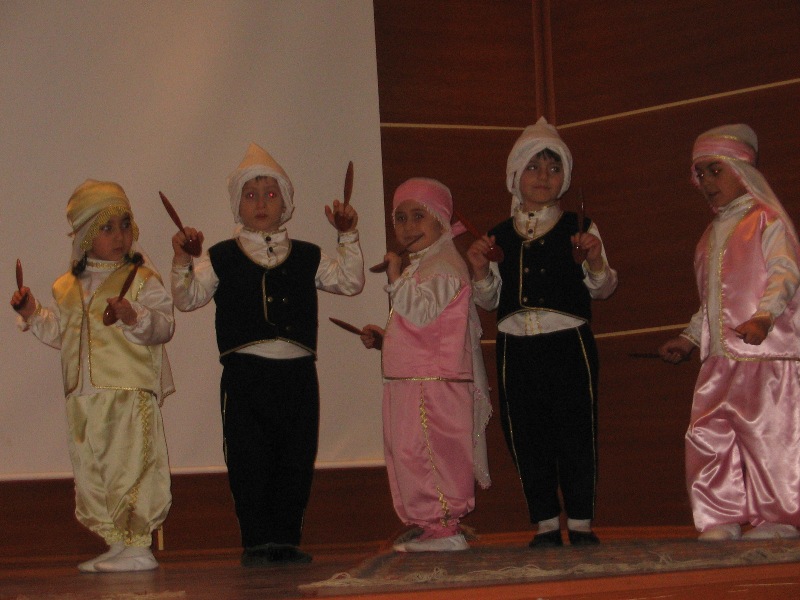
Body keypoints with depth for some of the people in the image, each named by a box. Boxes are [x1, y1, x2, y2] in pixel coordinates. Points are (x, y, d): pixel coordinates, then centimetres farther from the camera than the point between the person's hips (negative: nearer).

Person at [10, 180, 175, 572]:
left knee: (130, 466, -7)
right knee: (90, 470, 10)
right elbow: (60, 332, 23)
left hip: (132, 392, -6)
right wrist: (32, 314, 9)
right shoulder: (68, 286, 14)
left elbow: (164, 325, -12)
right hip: (84, 395, 7)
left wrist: (134, 317, -29)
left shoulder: (143, 279, -3)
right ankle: (118, 544, 21)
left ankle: (138, 547, 1)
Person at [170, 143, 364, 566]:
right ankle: (258, 543, 5)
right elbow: (187, 298, 2)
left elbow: (350, 282, 11)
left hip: (297, 373, 2)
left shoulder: (307, 258, 15)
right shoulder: (220, 259, 8)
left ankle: (286, 539, 12)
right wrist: (182, 260, -14)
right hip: (245, 373, -2)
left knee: (296, 460, 3)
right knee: (249, 461, -3)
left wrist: (349, 236, 3)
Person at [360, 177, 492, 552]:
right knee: (409, 455, 11)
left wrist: (396, 278, -18)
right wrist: (382, 338, 17)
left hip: (435, 381, -11)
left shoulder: (443, 265, -10)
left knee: (425, 455, -12)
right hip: (409, 381, 11)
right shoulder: (418, 268, 23)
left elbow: (423, 313, -23)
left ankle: (443, 528, -9)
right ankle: (431, 527, 15)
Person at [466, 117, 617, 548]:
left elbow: (602, 290, 0)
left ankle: (580, 523, 8)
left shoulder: (579, 230, 4)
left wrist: (596, 263, -19)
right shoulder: (498, 237, 10)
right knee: (527, 437, 4)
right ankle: (546, 524, 14)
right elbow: (490, 301, 12)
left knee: (576, 432, -2)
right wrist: (480, 271, -6)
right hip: (516, 347, 2)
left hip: (568, 344, -2)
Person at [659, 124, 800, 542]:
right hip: (720, 356, 7)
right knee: (707, 436, 0)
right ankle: (723, 519, 5)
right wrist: (689, 338, 21)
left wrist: (763, 316, -30)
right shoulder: (712, 234, 22)